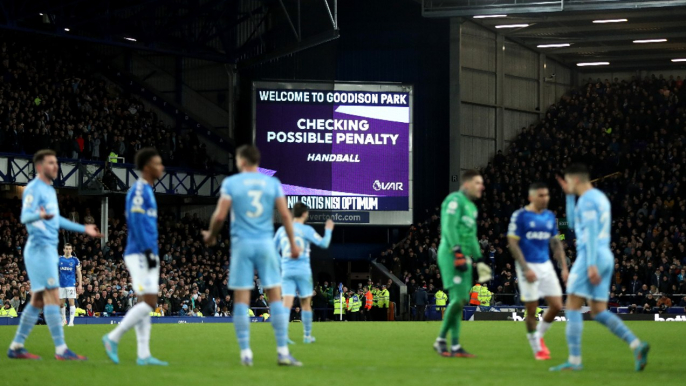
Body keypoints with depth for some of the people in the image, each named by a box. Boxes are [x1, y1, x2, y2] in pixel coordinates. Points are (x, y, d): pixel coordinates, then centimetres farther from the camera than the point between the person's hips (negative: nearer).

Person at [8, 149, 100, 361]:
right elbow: (25, 216, -22)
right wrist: (40, 215, -44)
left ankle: (16, 347, 14)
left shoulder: (49, 190, 19)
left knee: (38, 300, 10)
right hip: (40, 247, -10)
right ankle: (61, 349, -14)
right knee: (53, 297, -13)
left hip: (49, 249, 10)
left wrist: (83, 229, 33)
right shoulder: (33, 189, -10)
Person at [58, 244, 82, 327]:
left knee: (71, 302, -8)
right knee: (61, 303, 6)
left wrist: (80, 285, -5)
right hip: (61, 284, 3)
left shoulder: (75, 260, 1)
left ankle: (71, 321, -7)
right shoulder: (59, 259, 7)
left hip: (71, 284, -3)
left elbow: (79, 273, 2)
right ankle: (64, 320, 22)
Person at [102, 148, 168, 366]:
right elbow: (138, 223, -18)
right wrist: (148, 251, -21)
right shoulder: (139, 190, -11)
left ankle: (144, 355, 5)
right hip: (141, 254, -10)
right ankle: (113, 338, -7)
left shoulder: (146, 190, 19)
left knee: (145, 304, 6)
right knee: (149, 302, -13)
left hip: (145, 256, 10)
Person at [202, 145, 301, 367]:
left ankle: (245, 353, -1)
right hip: (266, 243, 1)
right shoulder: (272, 183, 5)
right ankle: (283, 352, -1)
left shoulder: (231, 183, -1)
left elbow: (220, 216, -5)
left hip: (241, 244, -1)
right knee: (275, 297, 4)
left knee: (241, 299, 2)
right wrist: (293, 243, 9)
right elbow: (285, 215, 1)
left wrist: (211, 235, 12)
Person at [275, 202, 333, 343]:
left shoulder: (282, 230, 8)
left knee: (286, 304, -7)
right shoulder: (306, 230, -5)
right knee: (306, 304, 11)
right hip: (303, 271, -2)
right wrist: (328, 230, 10)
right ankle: (307, 335, 18)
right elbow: (323, 243, -8)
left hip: (286, 271, 2)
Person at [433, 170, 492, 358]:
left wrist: (479, 260, 25)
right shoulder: (455, 200, -7)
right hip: (451, 255, -9)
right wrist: (458, 253, -24)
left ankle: (455, 346, 7)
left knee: (461, 301, 6)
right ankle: (441, 340, -4)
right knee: (458, 298, -14)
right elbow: (449, 227, -17)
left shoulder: (471, 207, 22)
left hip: (463, 258, 9)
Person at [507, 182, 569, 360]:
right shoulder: (520, 216, -7)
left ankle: (539, 336, 23)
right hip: (528, 266, -5)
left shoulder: (550, 217, 10)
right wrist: (526, 269, -17)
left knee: (556, 306, 0)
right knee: (531, 309, -3)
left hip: (546, 265, 5)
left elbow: (556, 243, 17)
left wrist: (564, 267, 8)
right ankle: (537, 348, 12)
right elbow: (513, 243, -10)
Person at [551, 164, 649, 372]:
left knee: (572, 307, -5)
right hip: (605, 257, 9)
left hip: (591, 256, -9)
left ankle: (574, 360, -8)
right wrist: (570, 196, 25)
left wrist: (591, 264, -24)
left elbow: (591, 232, -19)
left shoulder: (587, 199, -10)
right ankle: (636, 345, -8)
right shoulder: (600, 197, 21)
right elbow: (573, 224, 31)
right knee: (598, 312, 7)